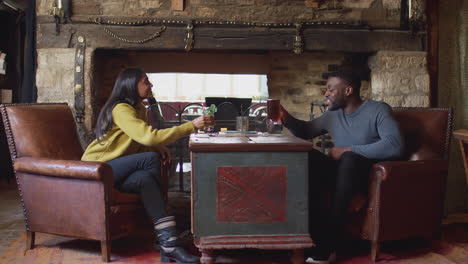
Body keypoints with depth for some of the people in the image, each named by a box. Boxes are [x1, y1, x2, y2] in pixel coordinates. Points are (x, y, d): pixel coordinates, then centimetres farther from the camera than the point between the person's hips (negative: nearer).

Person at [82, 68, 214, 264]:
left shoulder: (139, 109, 10)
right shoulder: (121, 109, -18)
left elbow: (143, 141, 17)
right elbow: (149, 136, -30)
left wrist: (157, 146, -8)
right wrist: (192, 126, -31)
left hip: (114, 170, 7)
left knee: (145, 178, -25)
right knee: (150, 159, -27)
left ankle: (166, 242, -33)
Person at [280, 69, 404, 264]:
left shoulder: (378, 110, -8)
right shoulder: (332, 115, 11)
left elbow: (394, 146, -24)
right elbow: (305, 131, 26)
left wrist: (348, 150, -21)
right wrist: (286, 118, 5)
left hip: (369, 176, -5)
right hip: (341, 174, 5)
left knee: (350, 158, -36)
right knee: (308, 158, -21)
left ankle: (328, 244, -33)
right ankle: (319, 236, -30)